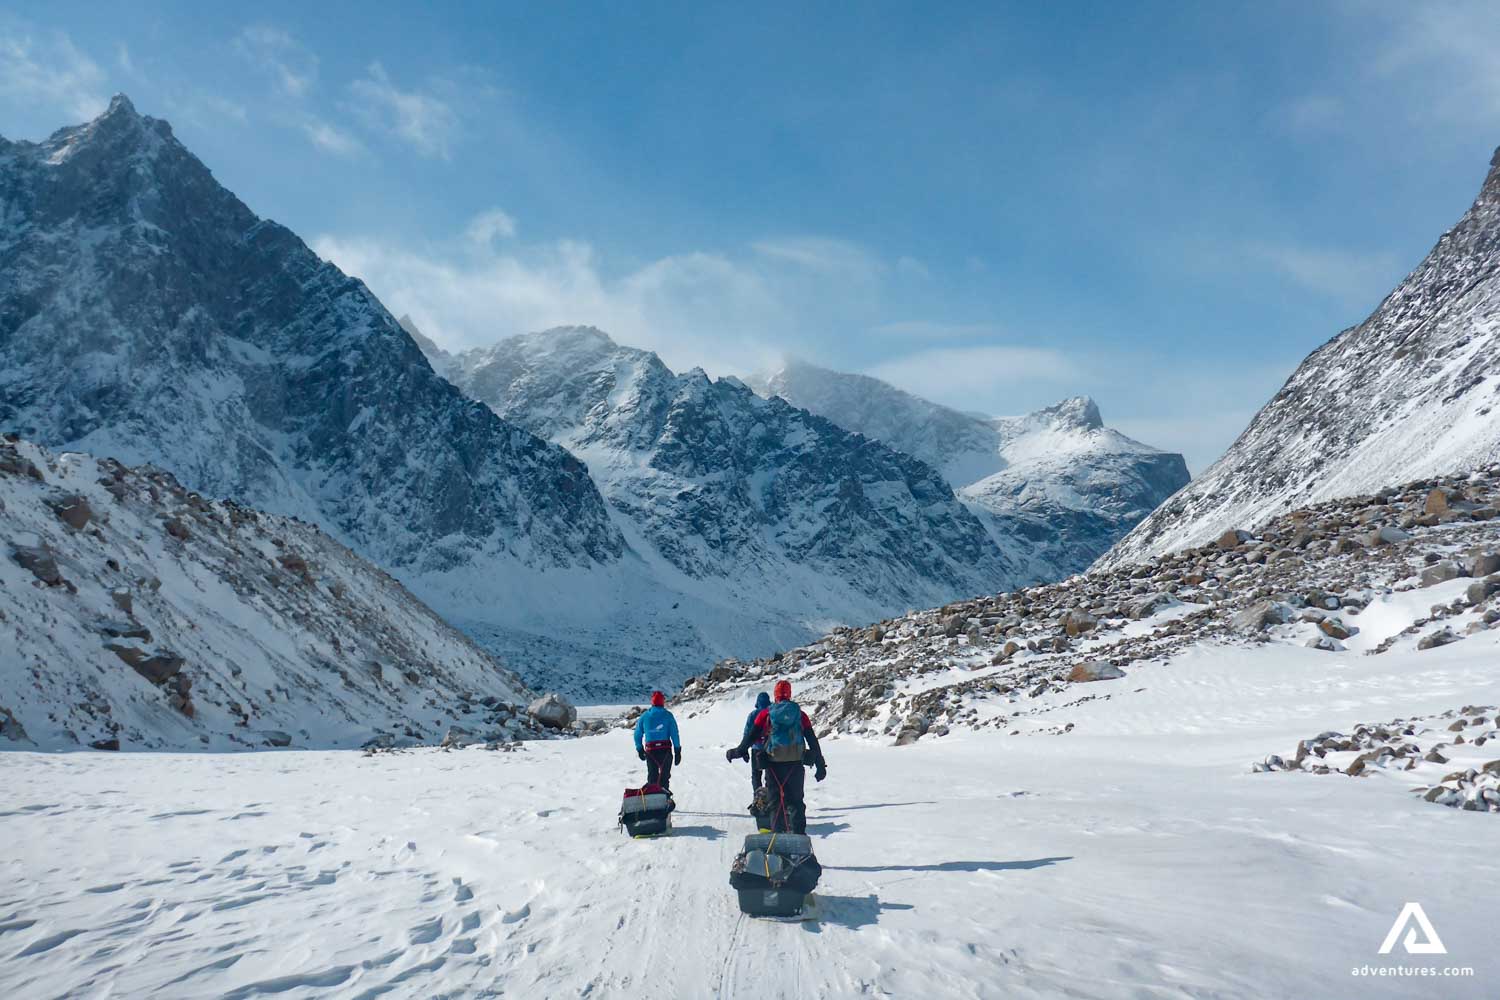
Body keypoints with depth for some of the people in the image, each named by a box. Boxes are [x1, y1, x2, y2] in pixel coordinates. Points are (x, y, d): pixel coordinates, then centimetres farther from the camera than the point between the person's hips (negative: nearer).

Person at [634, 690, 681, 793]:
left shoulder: (644, 715, 3)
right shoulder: (668, 715, -3)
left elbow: (637, 734, 7)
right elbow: (674, 734, -6)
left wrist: (639, 749, 18)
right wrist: (678, 751, -2)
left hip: (650, 750, 2)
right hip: (665, 750, -2)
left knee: (652, 775, 14)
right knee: (665, 776, 10)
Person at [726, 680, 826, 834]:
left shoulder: (765, 714, 2)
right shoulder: (800, 714, 6)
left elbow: (751, 736, 3)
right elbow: (813, 741, 9)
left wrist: (740, 751, 19)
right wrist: (820, 765, 15)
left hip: (773, 764, -1)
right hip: (795, 763, 1)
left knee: (776, 800, 7)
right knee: (796, 801, 10)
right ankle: (799, 834, 3)